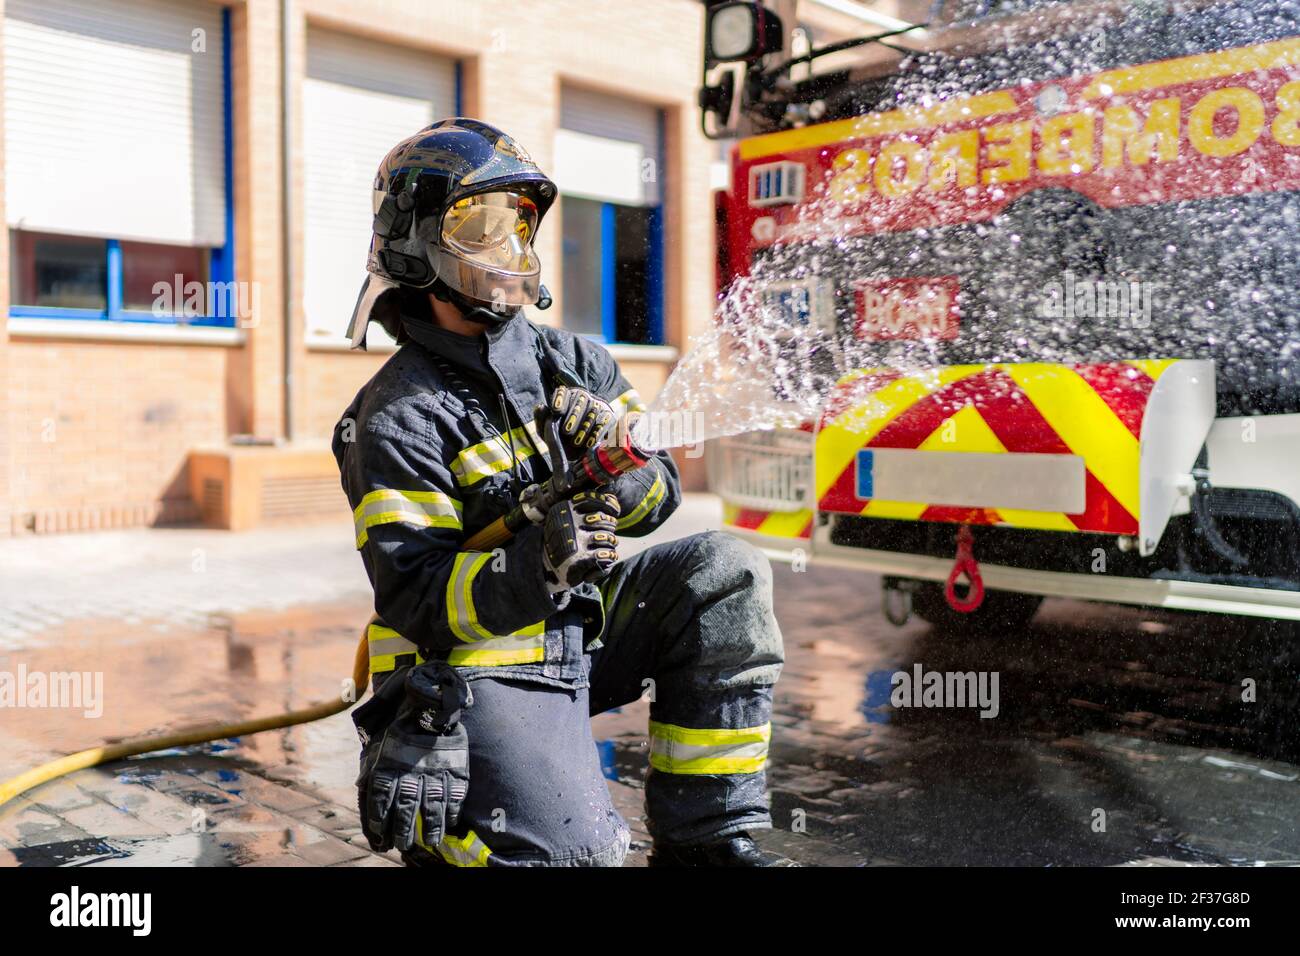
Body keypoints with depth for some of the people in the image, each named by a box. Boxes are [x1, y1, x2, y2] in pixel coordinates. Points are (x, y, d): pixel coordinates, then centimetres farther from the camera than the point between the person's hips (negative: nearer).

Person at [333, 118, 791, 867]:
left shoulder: (573, 361, 7)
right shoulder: (400, 418, -12)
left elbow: (661, 484, 6)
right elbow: (414, 595, -18)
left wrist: (625, 484, -19)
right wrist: (535, 564, -35)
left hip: (581, 628, 7)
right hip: (479, 662, -6)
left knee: (724, 573, -13)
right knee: (575, 849, -24)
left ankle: (706, 833, -6)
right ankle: (420, 814, 10)